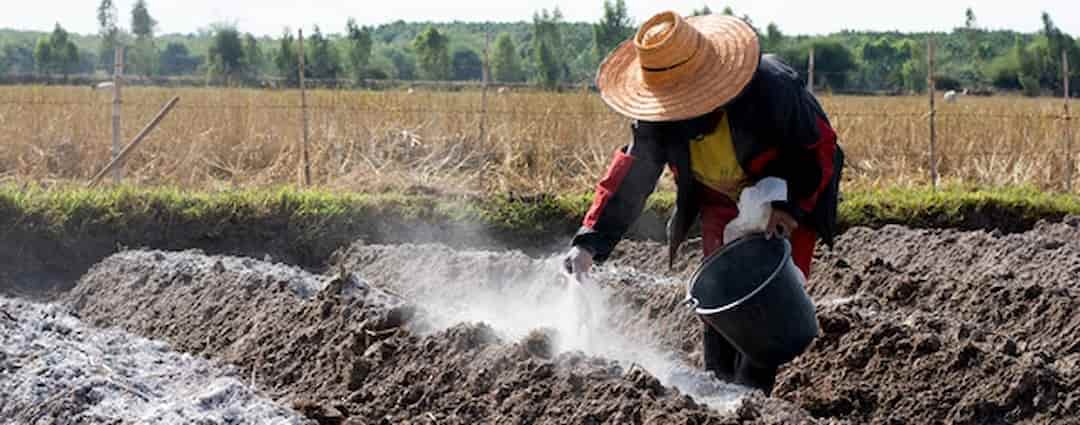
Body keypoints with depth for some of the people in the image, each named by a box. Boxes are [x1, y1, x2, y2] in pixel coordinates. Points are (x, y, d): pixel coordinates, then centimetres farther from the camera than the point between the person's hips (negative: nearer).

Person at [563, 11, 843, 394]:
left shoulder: (773, 88, -36)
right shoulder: (658, 114, -21)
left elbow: (820, 145, -21)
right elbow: (629, 174, -16)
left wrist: (790, 207, -27)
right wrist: (591, 241, -27)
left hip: (790, 201, -4)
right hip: (723, 201, 4)